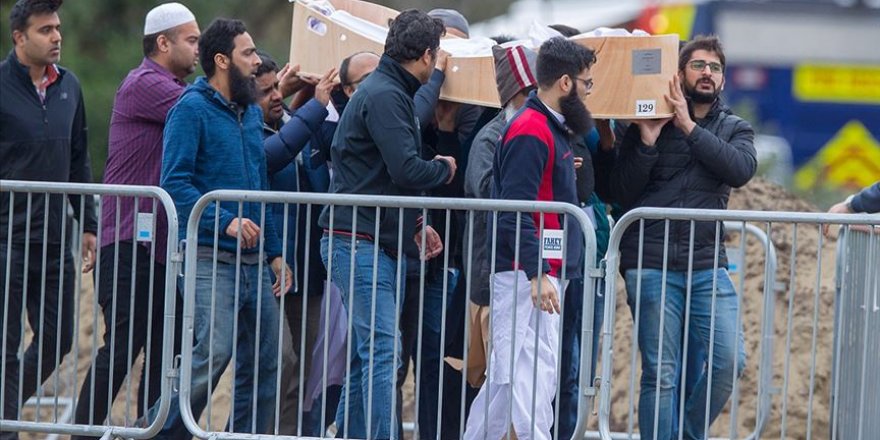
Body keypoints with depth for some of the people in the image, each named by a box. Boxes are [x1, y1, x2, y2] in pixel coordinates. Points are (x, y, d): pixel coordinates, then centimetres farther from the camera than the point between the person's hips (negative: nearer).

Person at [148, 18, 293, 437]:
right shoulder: (192, 108, -7)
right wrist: (226, 222, -24)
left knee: (265, 364, 6)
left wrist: (274, 252, 17)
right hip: (211, 259, -8)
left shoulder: (252, 112, 17)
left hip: (253, 260, 8)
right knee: (214, 354, -19)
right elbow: (175, 182, -15)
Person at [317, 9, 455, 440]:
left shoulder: (388, 92, 18)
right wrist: (444, 169, -2)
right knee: (383, 351, -14)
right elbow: (406, 169, -23)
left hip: (377, 243, 10)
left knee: (368, 353, 12)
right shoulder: (384, 96, -14)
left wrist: (416, 225, 19)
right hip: (360, 242, -10)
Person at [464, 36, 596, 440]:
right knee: (535, 372, -12)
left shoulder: (551, 129, 17)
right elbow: (515, 211, -21)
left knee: (508, 373, 11)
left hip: (540, 271, 10)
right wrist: (537, 273, -25)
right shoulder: (531, 131, -14)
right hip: (528, 272, -10)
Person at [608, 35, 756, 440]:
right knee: (661, 373, -4)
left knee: (729, 361, -8)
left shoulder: (734, 129, 14)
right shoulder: (649, 124, 7)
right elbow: (622, 193, 1)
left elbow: (741, 169, -9)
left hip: (707, 266, 2)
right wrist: (648, 139, -11)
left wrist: (689, 128, -11)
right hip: (651, 265, -2)